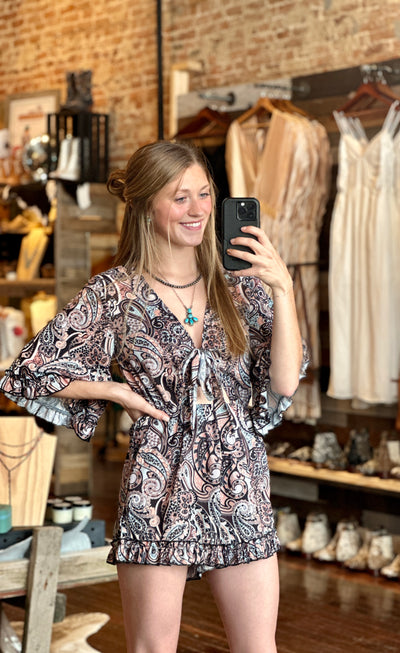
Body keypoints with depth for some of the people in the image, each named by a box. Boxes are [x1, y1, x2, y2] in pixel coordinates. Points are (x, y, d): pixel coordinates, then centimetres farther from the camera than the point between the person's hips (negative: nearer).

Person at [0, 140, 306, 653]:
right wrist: (119, 391, -3)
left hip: (240, 493, 3)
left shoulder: (241, 286, 6)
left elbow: (285, 382, -3)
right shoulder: (114, 293, -2)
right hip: (158, 494, -3)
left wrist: (282, 289, -11)